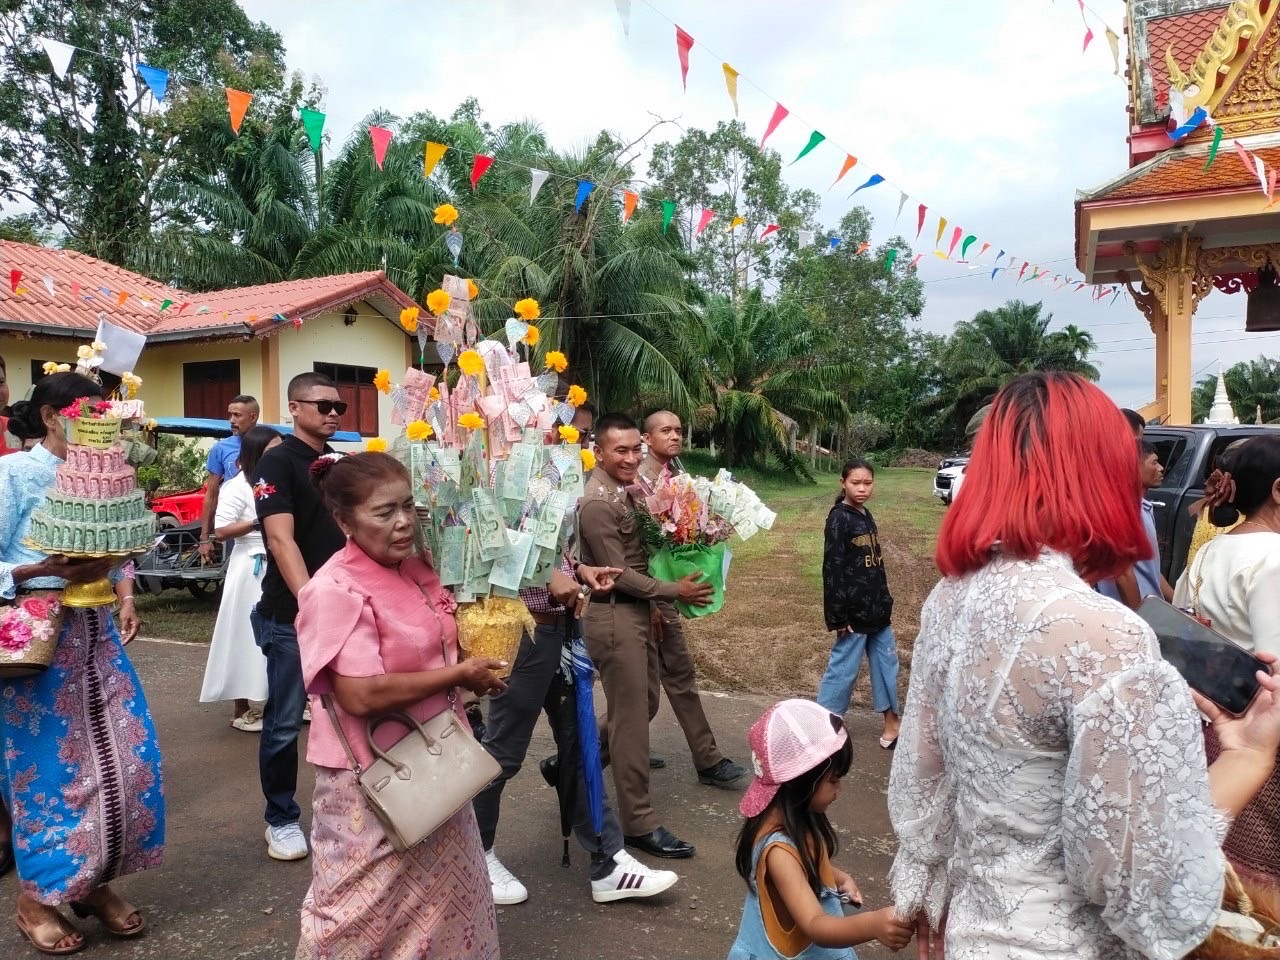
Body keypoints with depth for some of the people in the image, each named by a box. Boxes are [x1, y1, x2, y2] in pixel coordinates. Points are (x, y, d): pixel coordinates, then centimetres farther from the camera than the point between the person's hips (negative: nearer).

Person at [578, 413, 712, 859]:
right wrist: (676, 591, -12)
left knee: (645, 704, 19)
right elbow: (620, 575, -19)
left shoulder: (623, 489, 9)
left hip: (636, 612, 9)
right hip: (614, 617, -9)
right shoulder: (597, 504, -20)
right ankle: (639, 823, 12)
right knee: (632, 719, 0)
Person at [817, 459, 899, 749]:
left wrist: (884, 601, 15)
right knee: (843, 667, 0)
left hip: (876, 609, 8)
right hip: (854, 611, -8)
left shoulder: (867, 516, 10)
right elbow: (832, 569, -17)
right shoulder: (838, 519, -14)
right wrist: (838, 616, -18)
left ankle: (891, 725, 25)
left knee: (887, 662, 14)